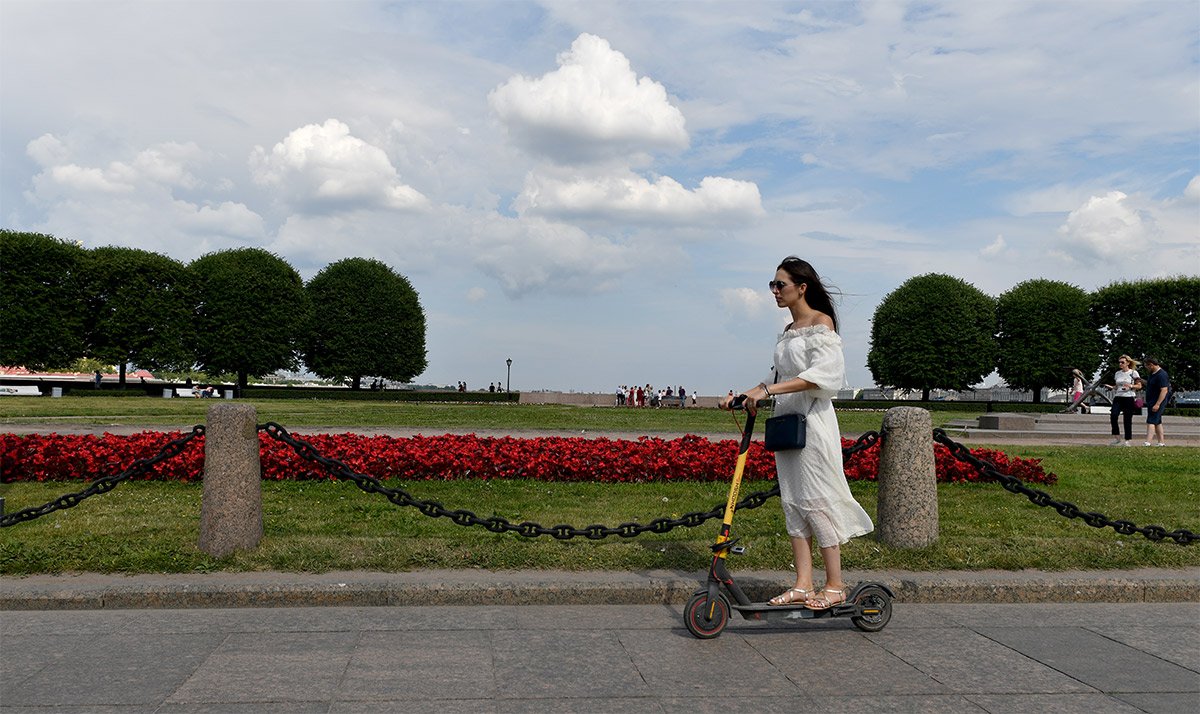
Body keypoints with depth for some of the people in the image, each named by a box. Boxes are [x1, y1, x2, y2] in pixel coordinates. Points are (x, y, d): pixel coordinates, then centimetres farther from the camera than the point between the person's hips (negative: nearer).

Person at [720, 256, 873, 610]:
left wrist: (767, 390, -27)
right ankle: (803, 584, 11)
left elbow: (824, 374, -21)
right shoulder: (788, 330, 16)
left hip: (812, 420, -8)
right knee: (792, 502, 6)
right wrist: (743, 395, 8)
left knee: (816, 499, -5)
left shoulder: (821, 322, -8)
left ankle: (835, 585, 6)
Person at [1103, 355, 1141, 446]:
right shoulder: (1117, 373, 14)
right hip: (1118, 397, 4)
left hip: (1129, 398, -4)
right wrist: (1111, 387, 1)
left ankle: (1128, 440, 8)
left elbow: (1139, 386, 1)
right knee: (1113, 415, -18)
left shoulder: (1133, 373, 0)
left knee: (1127, 420, -2)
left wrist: (1131, 386, -17)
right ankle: (1117, 438, -8)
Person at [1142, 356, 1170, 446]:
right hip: (1151, 402, 10)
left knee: (1151, 422, -16)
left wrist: (1157, 404, -27)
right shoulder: (1153, 373, 11)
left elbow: (1164, 390, -24)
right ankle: (1161, 442, 22)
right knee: (1157, 422, 15)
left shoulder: (1161, 375, -20)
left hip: (1157, 402, -10)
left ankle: (1147, 442, -22)